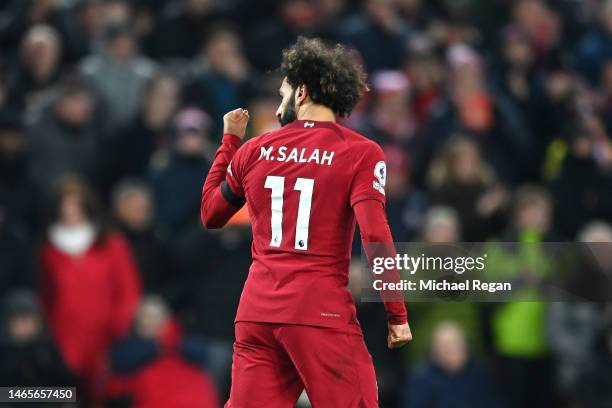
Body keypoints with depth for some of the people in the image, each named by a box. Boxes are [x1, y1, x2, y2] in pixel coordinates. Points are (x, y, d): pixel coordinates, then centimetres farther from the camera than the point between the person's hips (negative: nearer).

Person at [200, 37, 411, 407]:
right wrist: (397, 315, -8)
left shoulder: (253, 151, 9)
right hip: (322, 314, -4)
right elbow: (375, 236, -12)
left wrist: (229, 142, 33)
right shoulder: (361, 153, -2)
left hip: (256, 313, 4)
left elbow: (211, 214, 24)